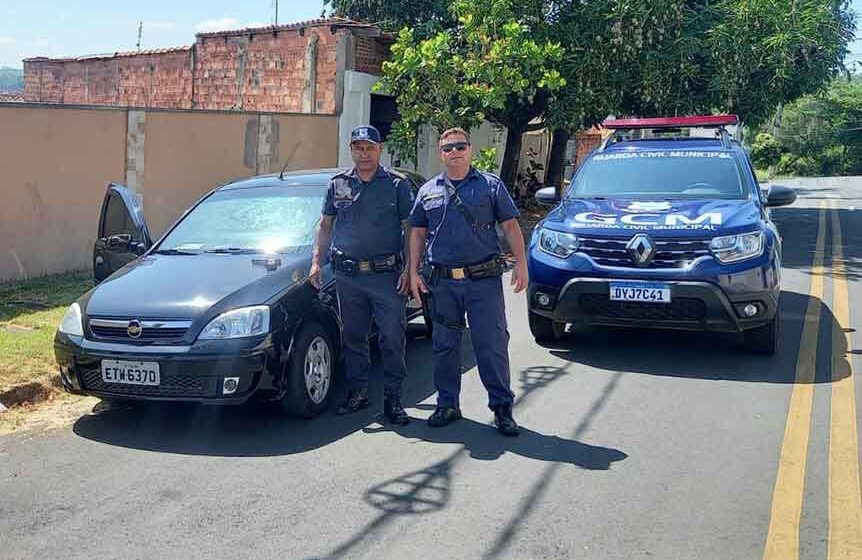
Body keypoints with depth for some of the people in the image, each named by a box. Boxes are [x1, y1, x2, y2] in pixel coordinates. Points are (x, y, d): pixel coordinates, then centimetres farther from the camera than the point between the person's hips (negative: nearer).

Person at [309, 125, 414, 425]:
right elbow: (325, 225, 18)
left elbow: (410, 230, 1)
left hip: (387, 275, -3)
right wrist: (316, 261, 8)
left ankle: (393, 399, 7)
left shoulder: (397, 184, 2)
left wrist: (409, 270, -7)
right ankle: (357, 393, 23)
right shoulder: (338, 184, 11)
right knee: (353, 338, 11)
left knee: (392, 338, -3)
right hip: (347, 276, 3)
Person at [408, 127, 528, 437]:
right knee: (444, 346, 9)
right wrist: (413, 272, 8)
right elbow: (417, 233, 16)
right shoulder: (428, 191, 13)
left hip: (484, 280, -3)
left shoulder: (491, 185, 6)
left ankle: (502, 406, 9)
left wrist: (521, 263, -5)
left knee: (492, 344, -2)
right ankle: (447, 404, 21)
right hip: (441, 281, 3)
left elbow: (510, 226, 4)